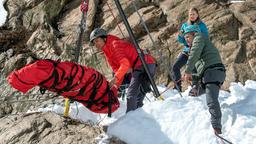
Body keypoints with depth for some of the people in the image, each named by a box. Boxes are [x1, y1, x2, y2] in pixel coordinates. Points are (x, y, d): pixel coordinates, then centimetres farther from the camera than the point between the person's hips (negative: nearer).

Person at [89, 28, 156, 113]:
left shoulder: (115, 44, -8)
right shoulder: (108, 53, 20)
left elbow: (125, 64, -23)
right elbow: (117, 70, 14)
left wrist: (115, 79, -32)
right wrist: (116, 87, 0)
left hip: (144, 64, -10)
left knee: (131, 95, -14)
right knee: (138, 98, 13)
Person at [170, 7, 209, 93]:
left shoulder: (202, 26, 1)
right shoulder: (185, 25, 12)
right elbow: (181, 41, 12)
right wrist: (181, 35, -10)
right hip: (187, 50, 4)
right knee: (175, 67, -7)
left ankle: (195, 87, -8)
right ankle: (178, 87, 6)